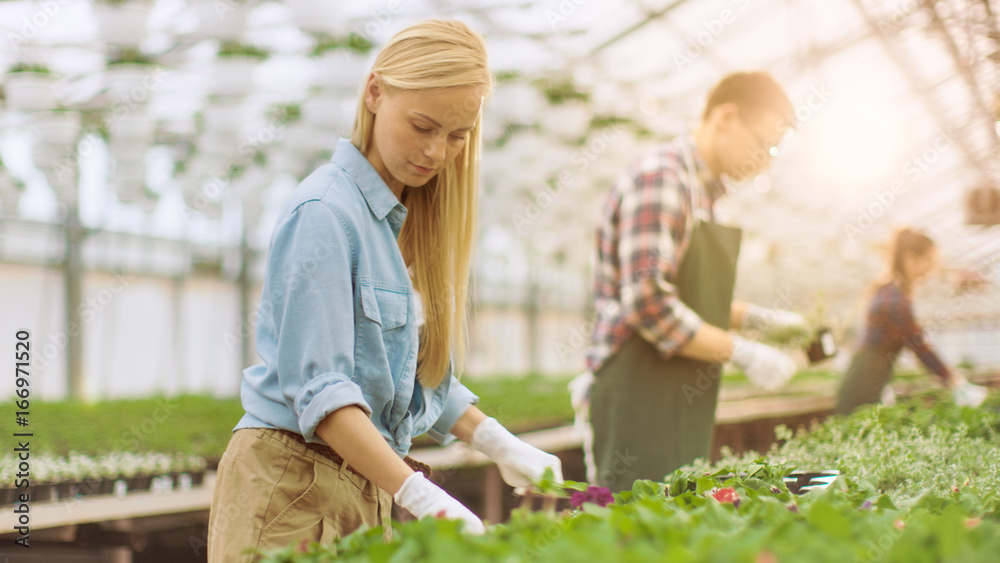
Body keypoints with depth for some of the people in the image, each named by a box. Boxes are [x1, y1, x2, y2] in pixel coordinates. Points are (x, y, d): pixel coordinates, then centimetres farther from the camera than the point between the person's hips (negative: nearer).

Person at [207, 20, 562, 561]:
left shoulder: (407, 219, 12)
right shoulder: (324, 212, -15)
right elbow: (318, 386, -22)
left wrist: (498, 444, 3)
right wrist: (417, 494, -29)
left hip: (367, 486, 8)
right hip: (294, 480, -8)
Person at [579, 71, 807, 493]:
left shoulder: (705, 189, 17)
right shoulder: (659, 178, -14)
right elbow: (648, 304, -24)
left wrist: (758, 318, 10)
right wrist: (743, 353, -17)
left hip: (682, 401, 10)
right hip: (640, 398, -10)